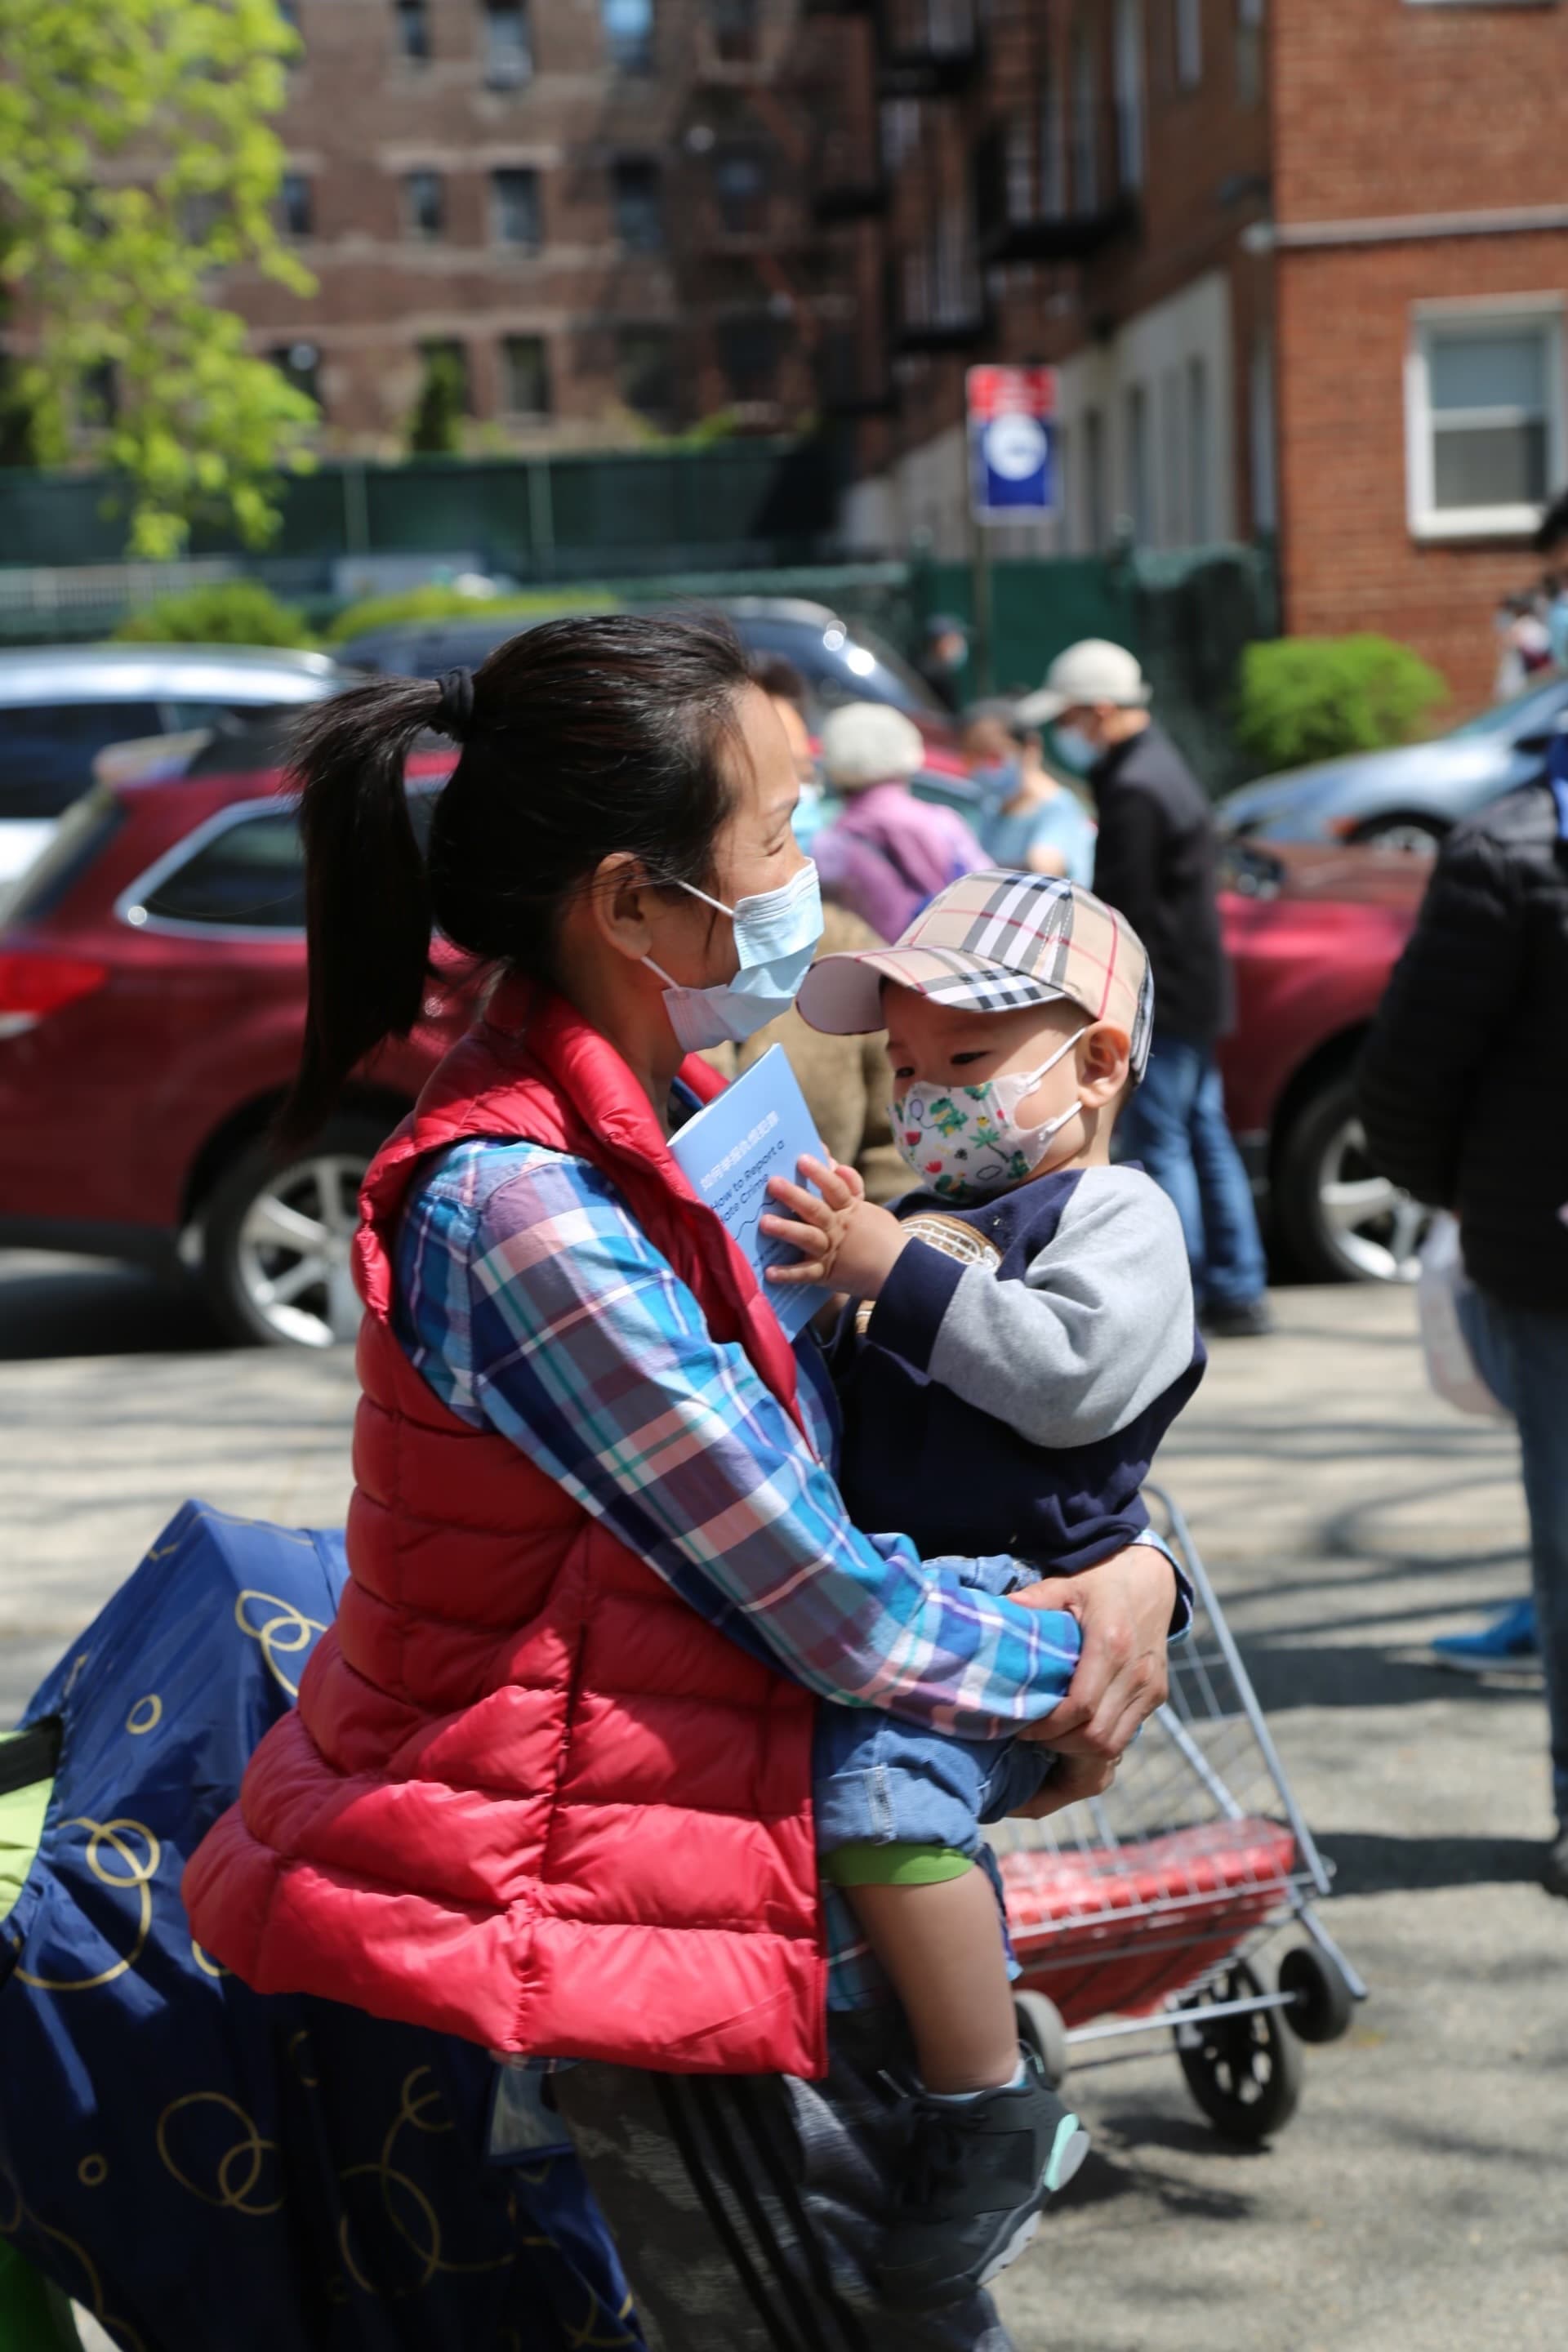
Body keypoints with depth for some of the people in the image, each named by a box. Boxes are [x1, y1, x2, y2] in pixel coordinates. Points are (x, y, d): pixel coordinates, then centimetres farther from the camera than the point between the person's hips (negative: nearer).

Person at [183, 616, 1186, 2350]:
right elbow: (826, 1610, -18)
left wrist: (1126, 1564, 4)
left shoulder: (661, 1118, 6)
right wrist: (1074, 1669, -1)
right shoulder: (517, 1213, -24)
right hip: (642, 1926, -9)